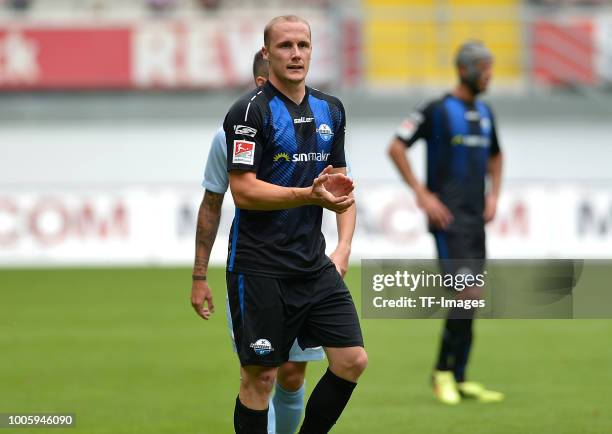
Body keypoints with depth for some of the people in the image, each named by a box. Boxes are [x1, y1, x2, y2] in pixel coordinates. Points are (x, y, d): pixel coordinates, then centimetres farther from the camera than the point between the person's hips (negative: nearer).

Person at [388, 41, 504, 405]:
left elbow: (495, 154, 31)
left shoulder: (485, 113, 14)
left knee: (470, 301, 6)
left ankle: (459, 379, 12)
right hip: (448, 218, -7)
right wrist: (422, 194, -12)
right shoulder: (437, 111, -8)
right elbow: (396, 147, -9)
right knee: (467, 294, -16)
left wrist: (494, 194, 16)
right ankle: (444, 372, -4)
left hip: (476, 218, 7)